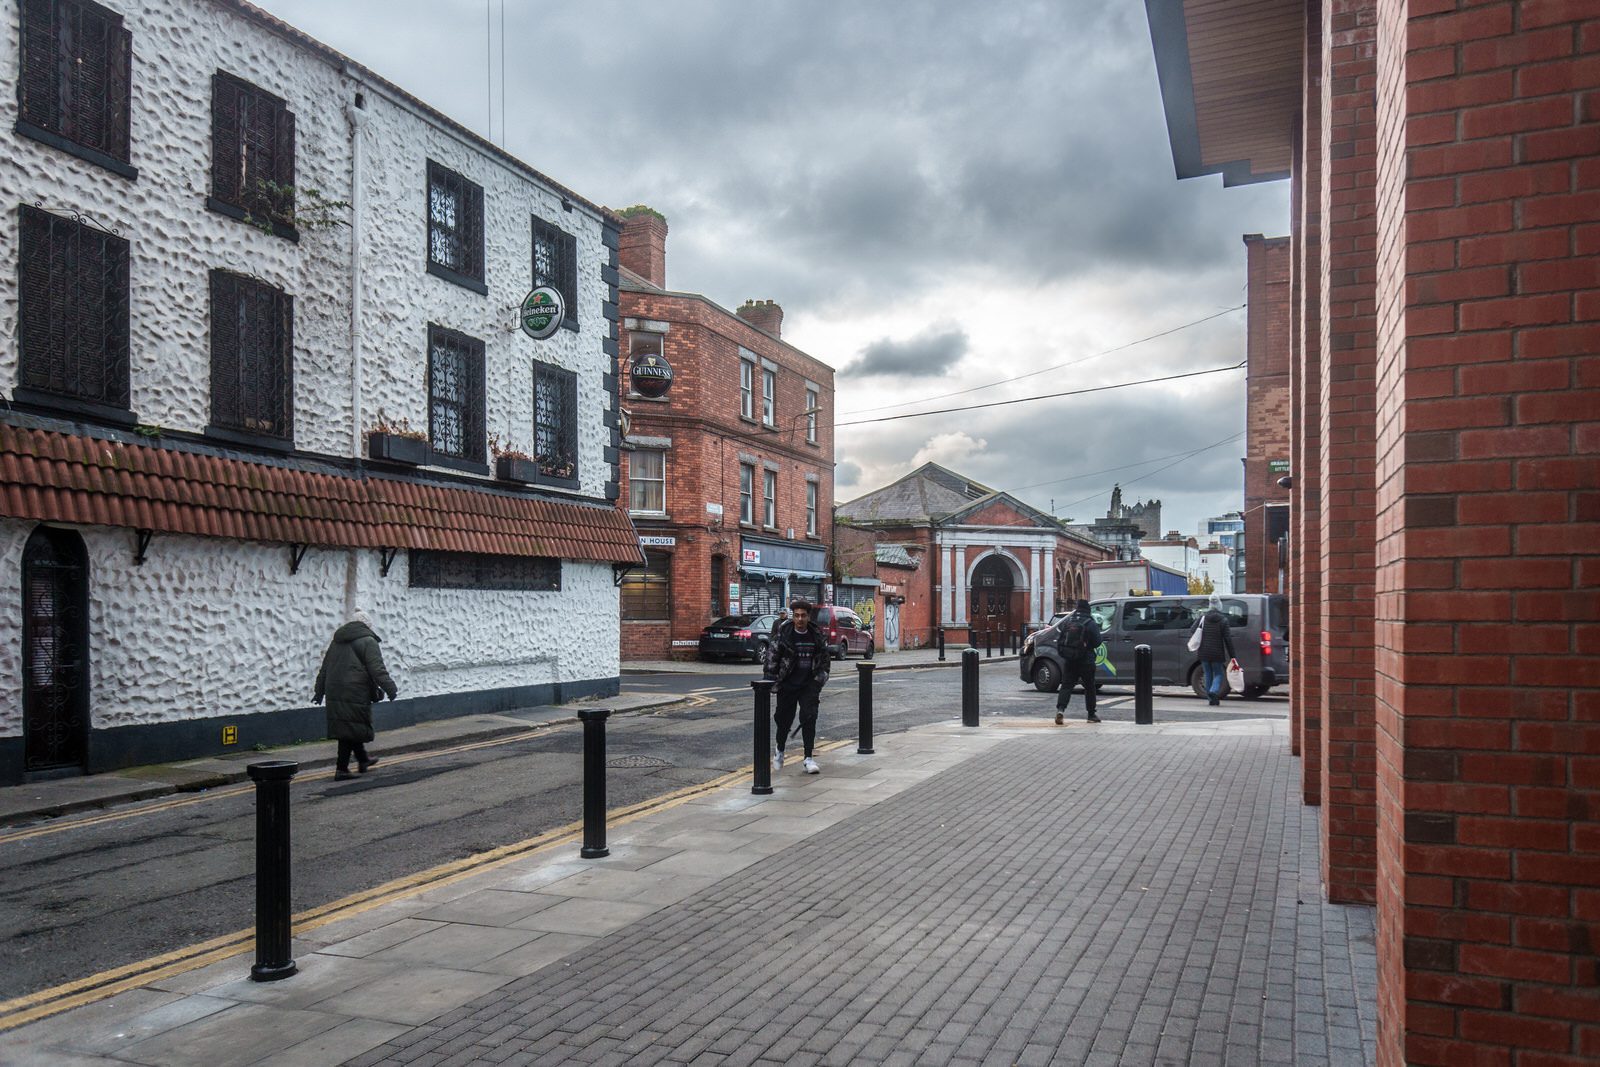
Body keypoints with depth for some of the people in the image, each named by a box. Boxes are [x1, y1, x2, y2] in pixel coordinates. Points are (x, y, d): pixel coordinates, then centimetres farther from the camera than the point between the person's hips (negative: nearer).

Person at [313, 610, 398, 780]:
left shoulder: (337, 641, 19)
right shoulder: (367, 641, -5)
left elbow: (324, 669, 23)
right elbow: (377, 669, -16)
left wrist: (320, 692, 28)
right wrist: (389, 688, -18)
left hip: (335, 693, 8)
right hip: (355, 693, -8)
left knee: (349, 729, 17)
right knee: (350, 730, -4)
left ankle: (363, 759, 31)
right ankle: (342, 770, -5)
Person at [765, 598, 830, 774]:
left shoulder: (817, 635, 1)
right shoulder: (782, 633, -8)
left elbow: (825, 659, 13)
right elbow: (772, 657, -3)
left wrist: (820, 678, 5)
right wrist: (772, 679, -5)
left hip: (809, 685, 1)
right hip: (787, 685, -1)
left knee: (809, 717, -10)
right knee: (784, 718, 8)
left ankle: (809, 758, -5)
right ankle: (780, 751, 34)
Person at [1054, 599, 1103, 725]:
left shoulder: (1066, 621, 4)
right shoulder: (1091, 624, -8)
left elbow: (1058, 640, 6)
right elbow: (1097, 642, -6)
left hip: (1068, 661, 3)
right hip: (1085, 661, -3)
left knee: (1066, 685, 3)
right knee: (1089, 687, 10)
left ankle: (1060, 709, -18)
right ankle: (1091, 715, 16)